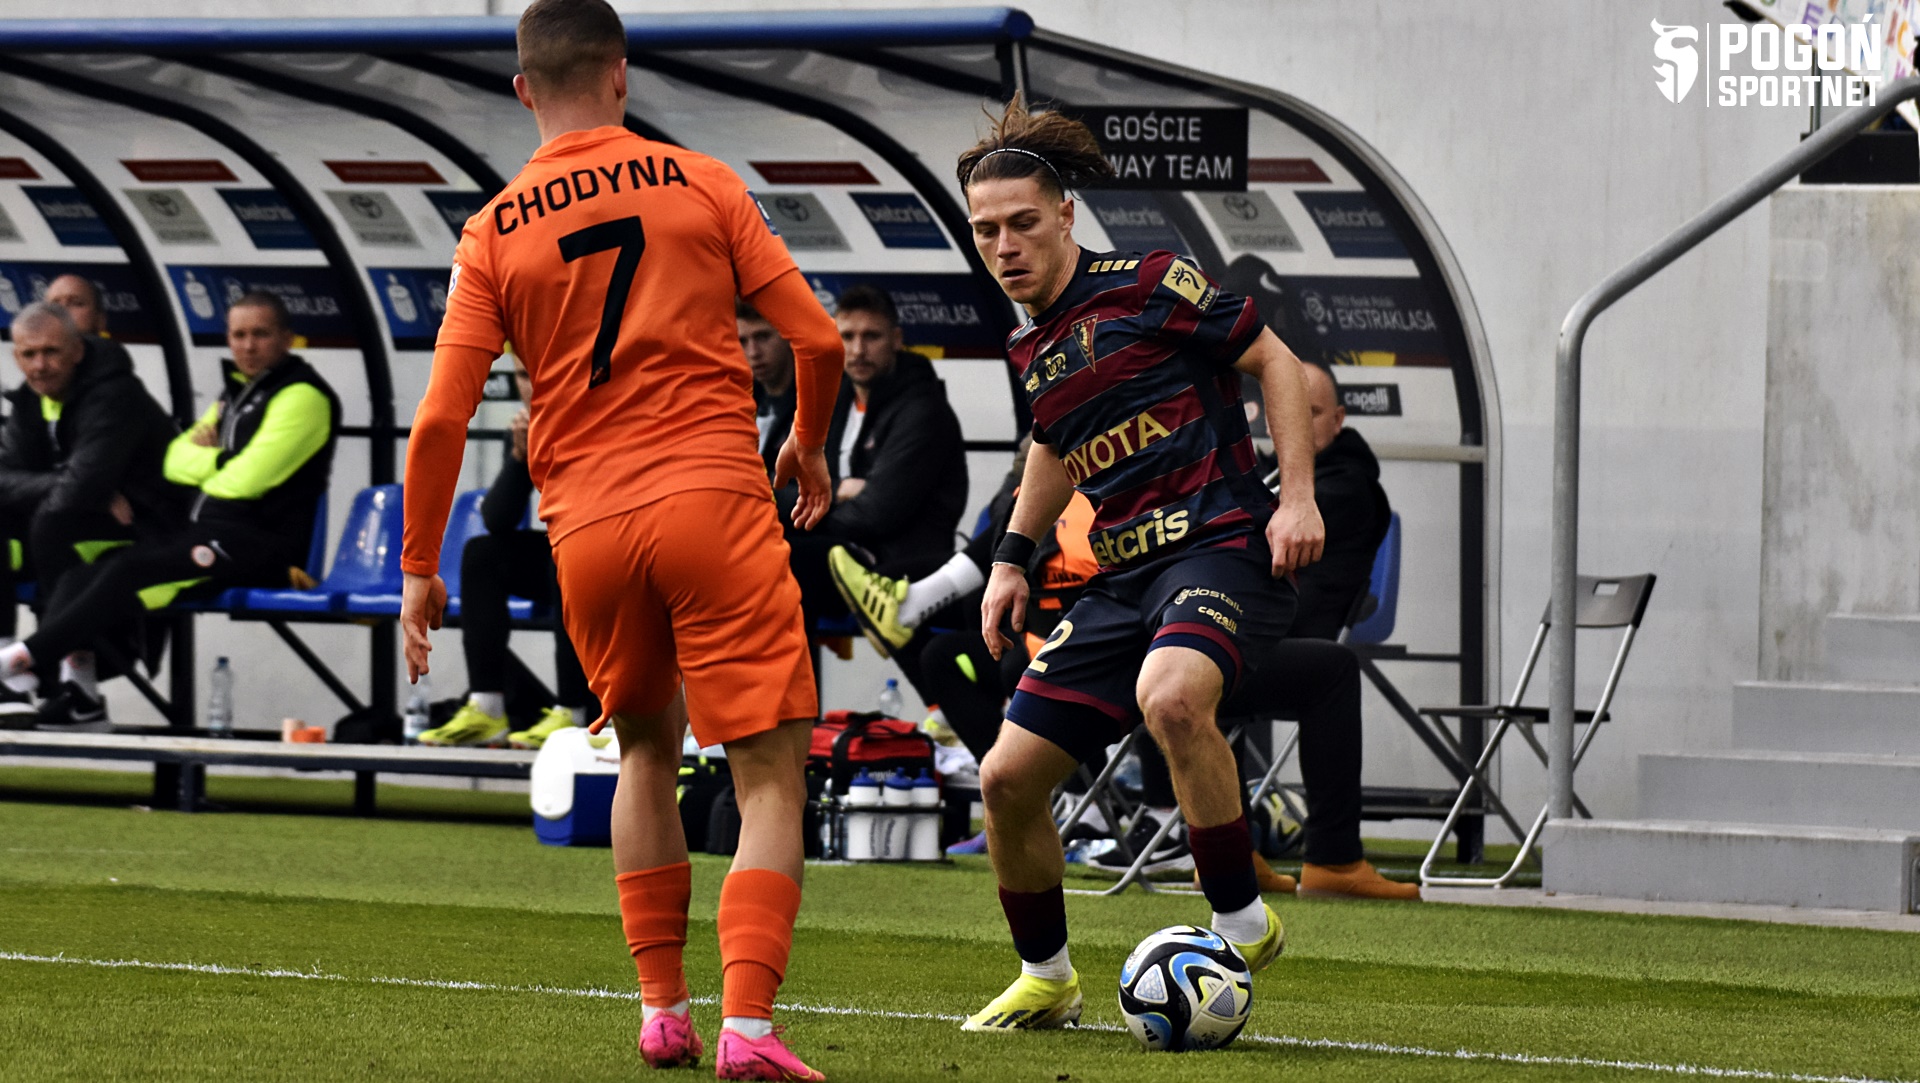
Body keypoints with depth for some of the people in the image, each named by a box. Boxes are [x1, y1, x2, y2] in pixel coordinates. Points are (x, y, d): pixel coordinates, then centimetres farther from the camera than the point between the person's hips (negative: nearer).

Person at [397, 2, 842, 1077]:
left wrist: (420, 568, 11)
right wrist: (808, 444, 21)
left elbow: (442, 420, 1)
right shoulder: (699, 184, 4)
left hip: (586, 526, 3)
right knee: (771, 769, -2)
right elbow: (819, 339, 2)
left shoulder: (494, 233, 7)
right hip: (714, 501, -3)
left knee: (646, 748, 25)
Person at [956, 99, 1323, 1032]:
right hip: (1121, 574, 7)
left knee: (1170, 697, -39)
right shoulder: (1025, 350, 14)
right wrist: (1012, 555, 23)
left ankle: (1243, 923, -22)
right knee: (1007, 777, 1)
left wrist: (1297, 496, -11)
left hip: (1220, 545, -7)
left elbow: (1272, 360, -3)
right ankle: (1045, 980, 24)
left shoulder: (1148, 285, -6)